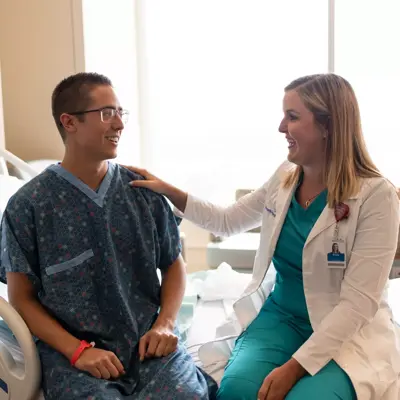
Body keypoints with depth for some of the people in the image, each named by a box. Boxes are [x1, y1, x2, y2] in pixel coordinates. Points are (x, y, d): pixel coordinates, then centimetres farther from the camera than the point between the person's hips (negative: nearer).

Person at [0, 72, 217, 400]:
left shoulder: (143, 192, 5)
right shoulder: (28, 205, -3)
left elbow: (174, 264, 14)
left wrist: (165, 324, -3)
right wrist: (77, 350, -11)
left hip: (147, 341, 3)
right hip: (72, 350, -2)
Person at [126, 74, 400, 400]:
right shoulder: (284, 178, 2)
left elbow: (358, 302, -20)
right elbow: (227, 221, 18)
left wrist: (294, 367, -26)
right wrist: (167, 191, 7)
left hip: (347, 333, -4)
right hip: (281, 316, 4)